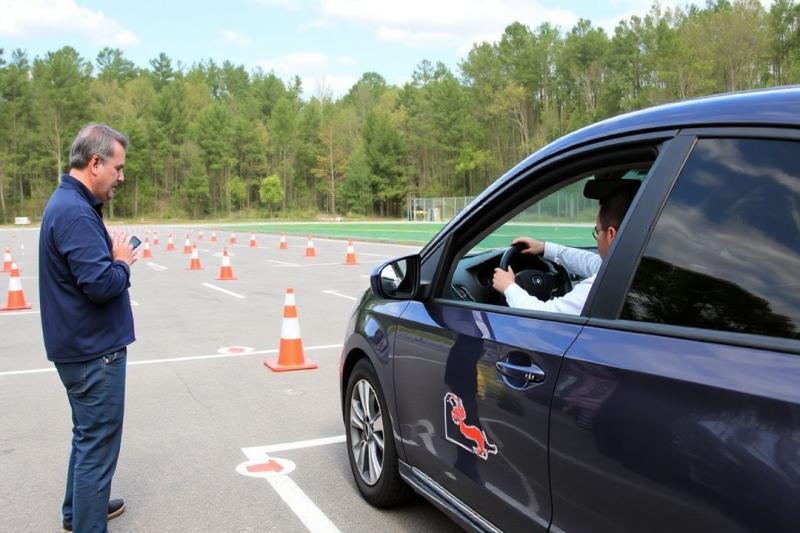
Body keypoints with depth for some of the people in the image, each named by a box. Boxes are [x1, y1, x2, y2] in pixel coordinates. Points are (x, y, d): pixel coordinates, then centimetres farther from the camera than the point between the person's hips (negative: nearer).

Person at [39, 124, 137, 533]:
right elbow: (101, 284, -27)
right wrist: (123, 262, -10)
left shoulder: (68, 203, 11)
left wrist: (111, 253, 2)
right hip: (94, 350, -11)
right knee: (98, 446, 0)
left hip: (82, 346, 11)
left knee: (88, 437, 24)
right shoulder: (75, 212, -22)